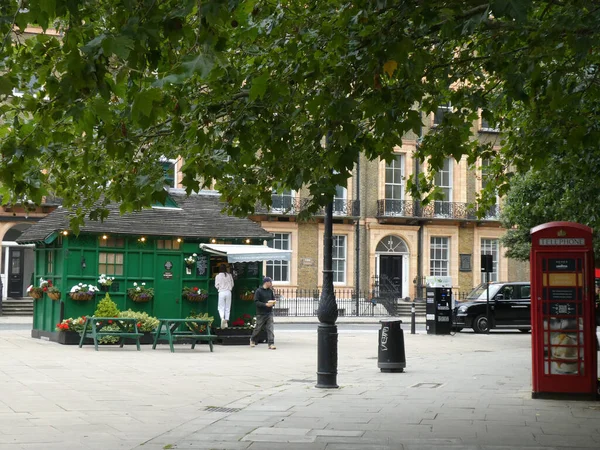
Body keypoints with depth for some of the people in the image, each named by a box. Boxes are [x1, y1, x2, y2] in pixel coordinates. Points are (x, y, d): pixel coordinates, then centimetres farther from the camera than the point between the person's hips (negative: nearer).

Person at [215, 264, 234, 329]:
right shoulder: (229, 276, 3)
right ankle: (226, 322, 8)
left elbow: (216, 285, 0)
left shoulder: (218, 276, -2)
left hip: (221, 292, -2)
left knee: (221, 307, 4)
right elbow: (232, 284, 8)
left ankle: (222, 318, -22)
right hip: (228, 292, 2)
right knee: (227, 308, 9)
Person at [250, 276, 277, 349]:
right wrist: (265, 304, -22)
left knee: (270, 328, -8)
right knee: (258, 328, 10)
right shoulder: (258, 291, -8)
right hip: (261, 313, -4)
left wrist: (272, 303, -6)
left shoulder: (270, 291, 9)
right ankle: (252, 339, 36)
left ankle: (271, 343, -10)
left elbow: (273, 299, 18)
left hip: (269, 313, 4)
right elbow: (256, 302, -14)